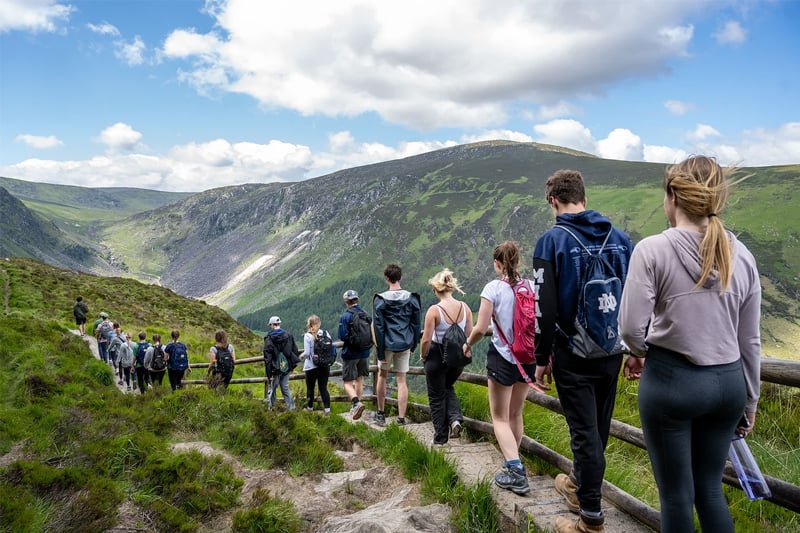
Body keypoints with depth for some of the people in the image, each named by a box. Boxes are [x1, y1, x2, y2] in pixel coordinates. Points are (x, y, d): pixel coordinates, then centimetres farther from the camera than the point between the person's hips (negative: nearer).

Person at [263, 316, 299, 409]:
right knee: (285, 388, 12)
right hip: (286, 368, 4)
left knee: (272, 389, 11)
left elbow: (267, 358, -12)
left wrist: (269, 374, -9)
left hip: (275, 369, -3)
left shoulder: (269, 339, -11)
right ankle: (291, 408, 7)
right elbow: (295, 351, 4)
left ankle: (271, 408, 17)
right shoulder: (289, 336, 0)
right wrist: (293, 365, 13)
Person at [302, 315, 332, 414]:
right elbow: (331, 347, 0)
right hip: (325, 365, 3)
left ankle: (310, 407, 28)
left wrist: (303, 354, 9)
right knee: (323, 387, 8)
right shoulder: (325, 333, -3)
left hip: (312, 366, -3)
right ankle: (327, 407, -3)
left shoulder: (307, 336, -12)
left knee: (310, 387, 15)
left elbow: (307, 353, -13)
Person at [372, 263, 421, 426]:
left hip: (387, 344, -1)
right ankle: (401, 419, 4)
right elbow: (416, 324, 4)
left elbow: (378, 327, -8)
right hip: (405, 345, 1)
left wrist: (380, 352, -5)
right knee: (401, 380, 5)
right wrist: (413, 345, 14)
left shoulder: (380, 300, -8)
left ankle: (381, 414, 24)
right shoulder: (412, 298, -1)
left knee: (382, 375, 18)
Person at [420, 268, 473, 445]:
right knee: (447, 387, 30)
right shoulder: (465, 308, -7)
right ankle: (455, 419, 7)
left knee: (436, 396, 14)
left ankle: (440, 437, 20)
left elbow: (426, 339, -18)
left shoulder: (434, 310, -19)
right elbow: (470, 335, -2)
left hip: (437, 357, -4)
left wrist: (423, 356, 0)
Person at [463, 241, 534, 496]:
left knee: (500, 418, 6)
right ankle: (512, 462, 33)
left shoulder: (494, 287, -13)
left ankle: (515, 472, -7)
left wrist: (468, 344, 4)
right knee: (516, 414, 21)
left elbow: (480, 328, -15)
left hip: (503, 357, -5)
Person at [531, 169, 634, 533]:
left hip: (573, 355, -5)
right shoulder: (619, 238, 3)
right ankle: (579, 484, 42)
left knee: (585, 432, 3)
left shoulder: (552, 240, -11)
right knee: (598, 428, 19)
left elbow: (545, 308, -13)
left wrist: (542, 359, -4)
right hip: (612, 352, 5)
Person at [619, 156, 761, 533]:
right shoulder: (742, 256, 2)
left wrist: (640, 354, 9)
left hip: (671, 381, -5)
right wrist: (750, 400, 18)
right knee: (710, 489, 20)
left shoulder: (653, 250, -13)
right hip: (728, 382, 5)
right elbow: (750, 341, 7)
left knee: (677, 494, 11)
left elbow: (632, 327, -13)